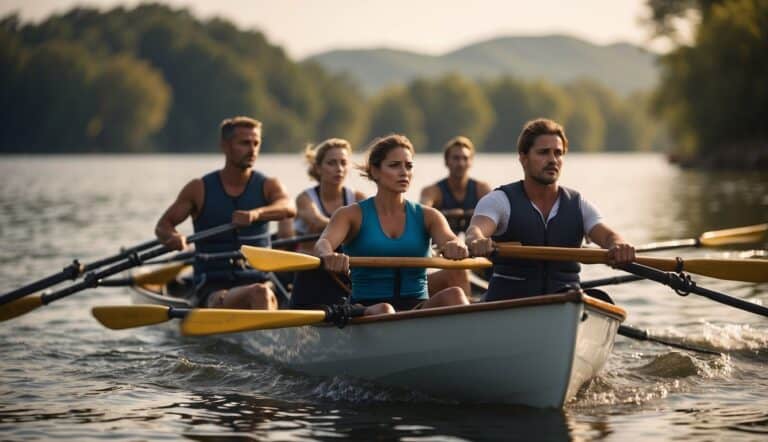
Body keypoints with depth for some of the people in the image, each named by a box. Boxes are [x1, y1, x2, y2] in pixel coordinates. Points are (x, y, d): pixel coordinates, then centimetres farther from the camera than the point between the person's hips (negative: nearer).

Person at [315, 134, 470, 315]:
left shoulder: (427, 216, 12)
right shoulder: (352, 215, 5)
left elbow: (450, 240, -7)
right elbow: (323, 244, -13)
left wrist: (456, 247, -35)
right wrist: (329, 256, -40)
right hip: (366, 310, -2)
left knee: (454, 294, -29)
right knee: (384, 310, -38)